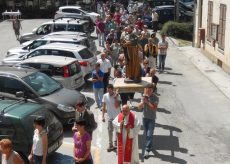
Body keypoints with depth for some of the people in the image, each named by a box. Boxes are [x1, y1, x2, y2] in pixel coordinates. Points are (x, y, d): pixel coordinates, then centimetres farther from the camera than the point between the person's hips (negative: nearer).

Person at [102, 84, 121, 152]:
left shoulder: (117, 95, -13)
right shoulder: (105, 96, -6)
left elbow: (117, 106, -21)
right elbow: (104, 107, 0)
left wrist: (115, 98, -26)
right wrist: (103, 116, -2)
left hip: (117, 116, -1)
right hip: (110, 116, 1)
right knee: (110, 130, 2)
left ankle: (116, 143, 32)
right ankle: (110, 145, 9)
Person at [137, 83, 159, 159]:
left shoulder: (155, 98, -10)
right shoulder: (144, 96, 2)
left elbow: (154, 108, -21)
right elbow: (139, 107, -1)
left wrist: (147, 102, -25)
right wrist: (143, 101, -17)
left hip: (151, 118, -5)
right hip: (145, 117, 5)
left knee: (149, 135, -9)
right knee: (146, 134, 13)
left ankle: (147, 150, -8)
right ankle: (150, 146, 31)